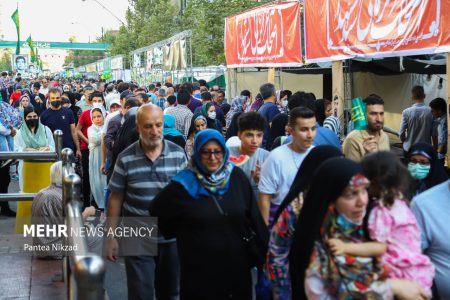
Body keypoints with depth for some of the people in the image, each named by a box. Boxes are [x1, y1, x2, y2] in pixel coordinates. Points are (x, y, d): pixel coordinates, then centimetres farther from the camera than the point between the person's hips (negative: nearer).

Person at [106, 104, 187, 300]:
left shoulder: (178, 154, -4)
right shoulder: (125, 159, -7)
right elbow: (116, 198, -2)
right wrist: (111, 237, -1)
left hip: (172, 238, 2)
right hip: (137, 241, -2)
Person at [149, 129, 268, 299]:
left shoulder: (237, 177, -1)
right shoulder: (184, 183, -8)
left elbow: (253, 216, 2)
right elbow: (156, 211, 3)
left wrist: (266, 250, 3)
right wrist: (181, 233, 5)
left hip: (237, 265, 3)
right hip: (200, 269, -2)